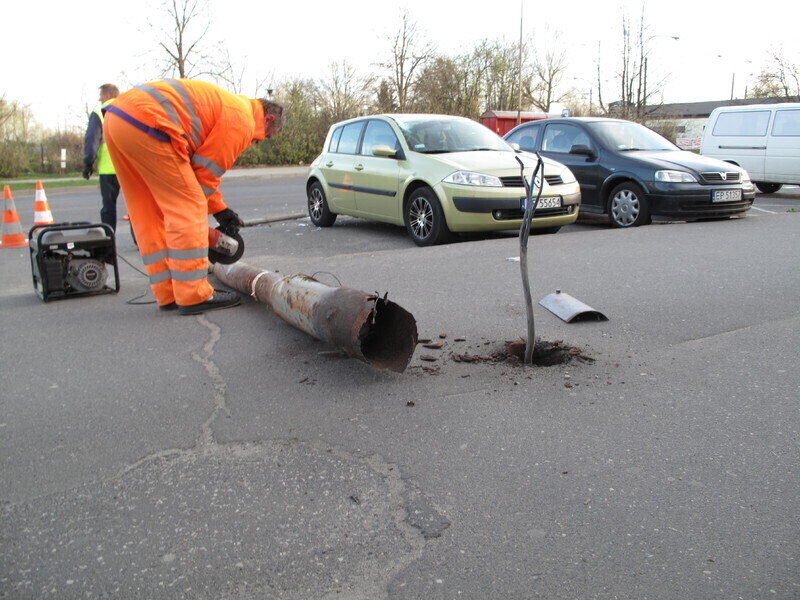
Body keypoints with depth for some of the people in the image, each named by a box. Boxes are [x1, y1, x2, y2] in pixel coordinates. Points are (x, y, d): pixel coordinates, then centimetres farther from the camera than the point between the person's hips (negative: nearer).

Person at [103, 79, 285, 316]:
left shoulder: (226, 106, 28)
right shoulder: (243, 120, -1)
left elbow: (200, 165, 29)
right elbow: (206, 171, -1)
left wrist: (219, 209, 30)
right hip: (145, 126, -10)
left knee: (147, 214, 13)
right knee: (187, 210, -4)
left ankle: (168, 295, 20)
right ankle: (194, 296, -1)